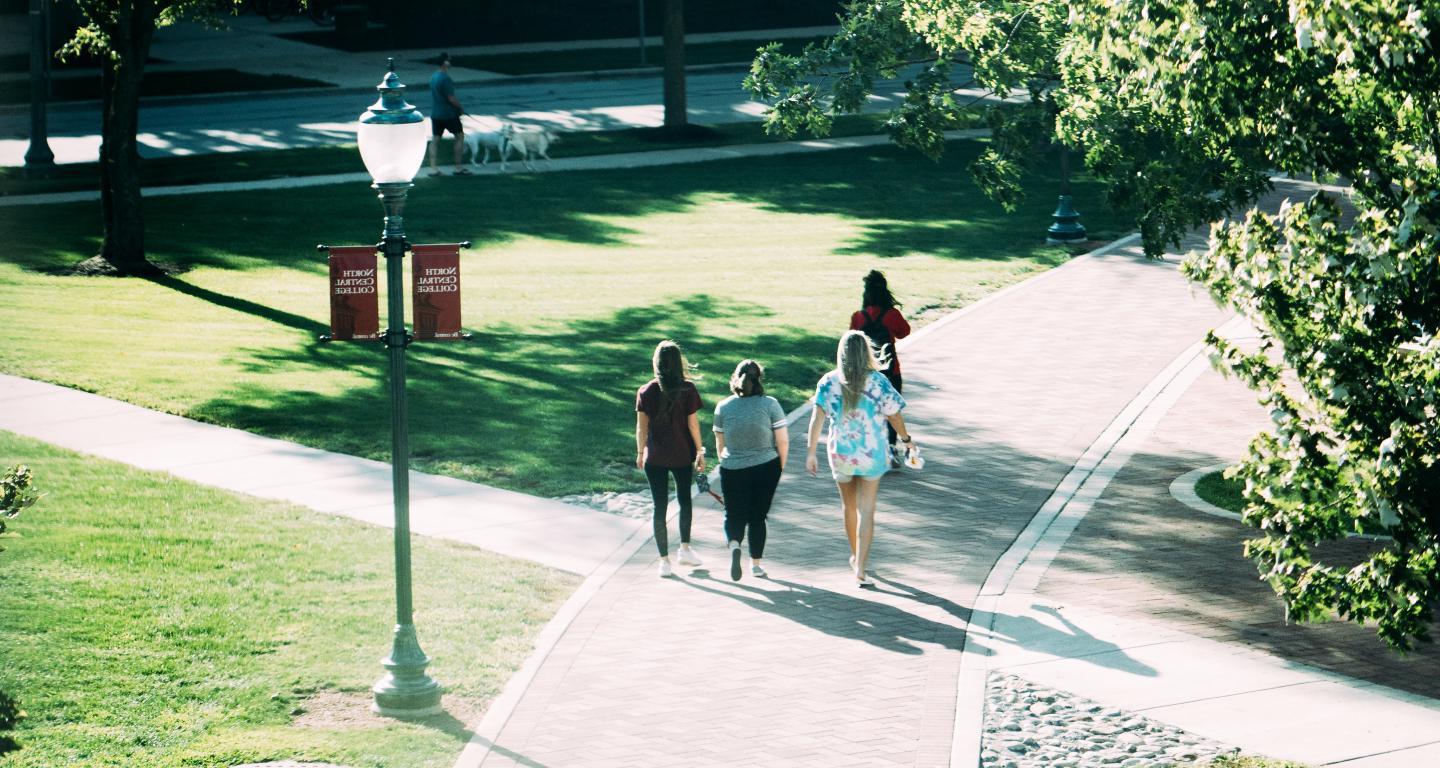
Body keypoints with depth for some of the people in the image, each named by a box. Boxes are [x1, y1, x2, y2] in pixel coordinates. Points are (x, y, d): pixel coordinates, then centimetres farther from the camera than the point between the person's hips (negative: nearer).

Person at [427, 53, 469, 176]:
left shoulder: (433, 77, 6)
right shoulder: (445, 79, -20)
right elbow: (451, 98, -20)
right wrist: (460, 108, -4)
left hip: (435, 114, 7)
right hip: (449, 114, -7)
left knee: (435, 140, 9)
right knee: (459, 136, 7)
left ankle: (433, 168, 5)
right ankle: (458, 167, 9)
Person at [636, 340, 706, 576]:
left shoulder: (646, 392, -6)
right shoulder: (687, 390, -9)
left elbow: (641, 426, -2)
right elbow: (693, 424, -7)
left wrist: (640, 453, 10)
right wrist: (700, 452, 3)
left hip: (655, 457, 0)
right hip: (682, 455, 0)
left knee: (660, 507, 6)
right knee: (685, 500, 22)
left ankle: (664, 561, 7)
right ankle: (684, 548, 19)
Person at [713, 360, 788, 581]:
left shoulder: (723, 407, -2)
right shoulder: (770, 404, -7)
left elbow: (720, 444, 6)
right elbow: (783, 441, -7)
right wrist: (781, 466, 8)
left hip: (732, 470, 0)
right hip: (766, 468, 0)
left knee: (734, 514, 10)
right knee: (758, 516, 13)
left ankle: (734, 544, -20)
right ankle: (755, 564, 16)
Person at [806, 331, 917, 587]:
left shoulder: (829, 382, -8)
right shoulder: (877, 382, -12)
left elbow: (817, 417, -11)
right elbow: (894, 416, -5)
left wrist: (810, 451, -7)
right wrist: (906, 439, 13)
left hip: (840, 453, 2)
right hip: (872, 454, -2)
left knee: (849, 505, 22)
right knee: (866, 510, 3)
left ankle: (856, 556, 40)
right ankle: (860, 569, -3)